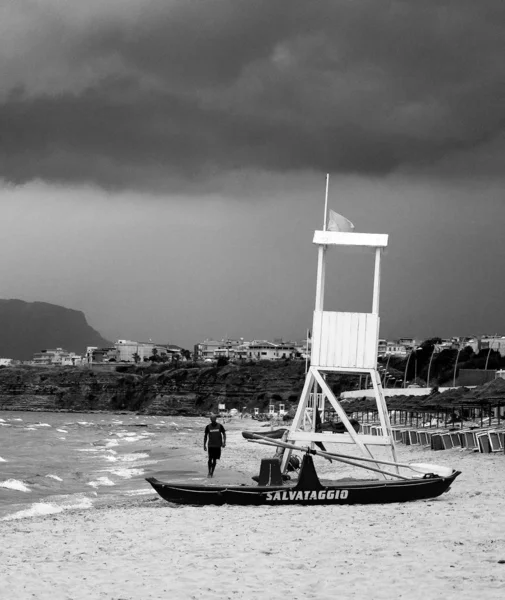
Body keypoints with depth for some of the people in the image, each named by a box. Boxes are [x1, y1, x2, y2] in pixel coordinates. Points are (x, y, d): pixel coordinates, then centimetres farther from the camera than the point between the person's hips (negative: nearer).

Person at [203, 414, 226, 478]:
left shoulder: (220, 426, -1)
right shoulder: (208, 427, 0)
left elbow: (224, 434, 6)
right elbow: (205, 436, 7)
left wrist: (224, 442, -6)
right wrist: (204, 445, 4)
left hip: (218, 445, 1)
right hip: (210, 445, -1)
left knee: (215, 459, 5)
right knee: (210, 459, -11)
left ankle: (212, 472, 15)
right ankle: (209, 472, 3)